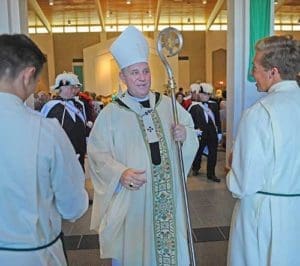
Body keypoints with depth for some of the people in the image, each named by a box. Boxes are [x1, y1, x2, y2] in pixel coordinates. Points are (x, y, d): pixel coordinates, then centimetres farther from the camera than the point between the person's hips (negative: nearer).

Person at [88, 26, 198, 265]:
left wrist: (186, 134, -10)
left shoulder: (167, 104, 2)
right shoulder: (111, 113, -7)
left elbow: (191, 129, 12)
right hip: (129, 198, -2)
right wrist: (120, 173, -23)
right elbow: (97, 152, -9)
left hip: (167, 197, 3)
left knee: (168, 246, 16)